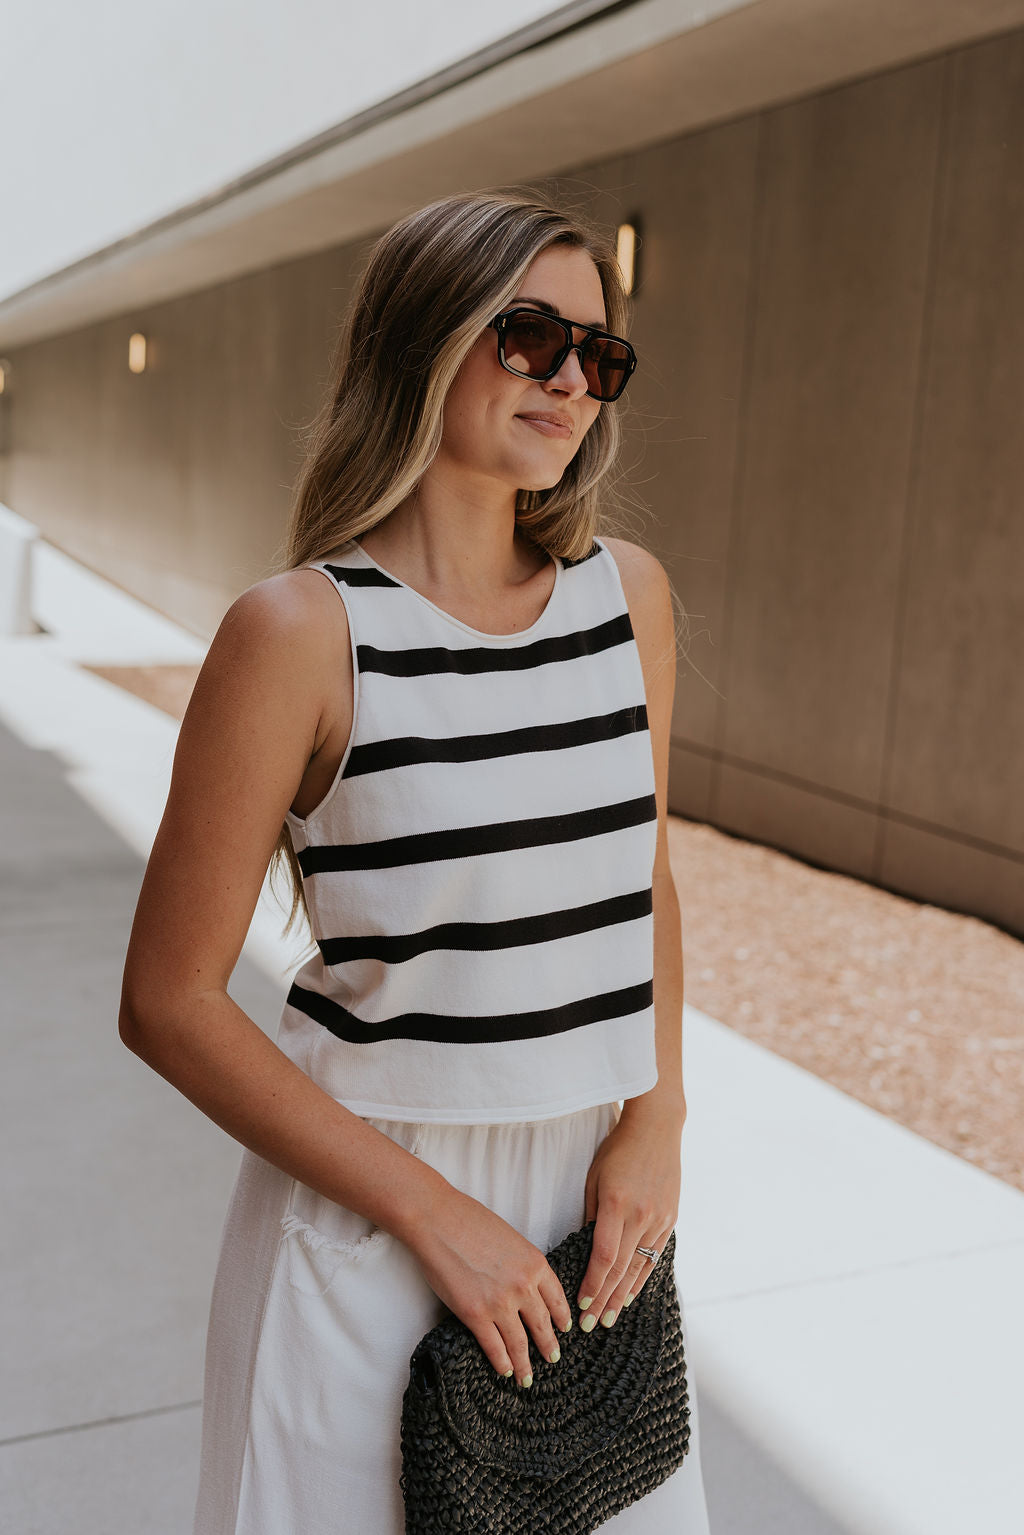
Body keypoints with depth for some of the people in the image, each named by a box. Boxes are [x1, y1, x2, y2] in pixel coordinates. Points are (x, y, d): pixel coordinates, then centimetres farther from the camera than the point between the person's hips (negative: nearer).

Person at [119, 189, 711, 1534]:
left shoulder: (628, 591, 0)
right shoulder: (302, 633, -16)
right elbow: (168, 1003, -13)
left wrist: (656, 1122, -1)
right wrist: (436, 1217, -14)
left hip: (594, 1195, 5)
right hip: (368, 1210, -5)